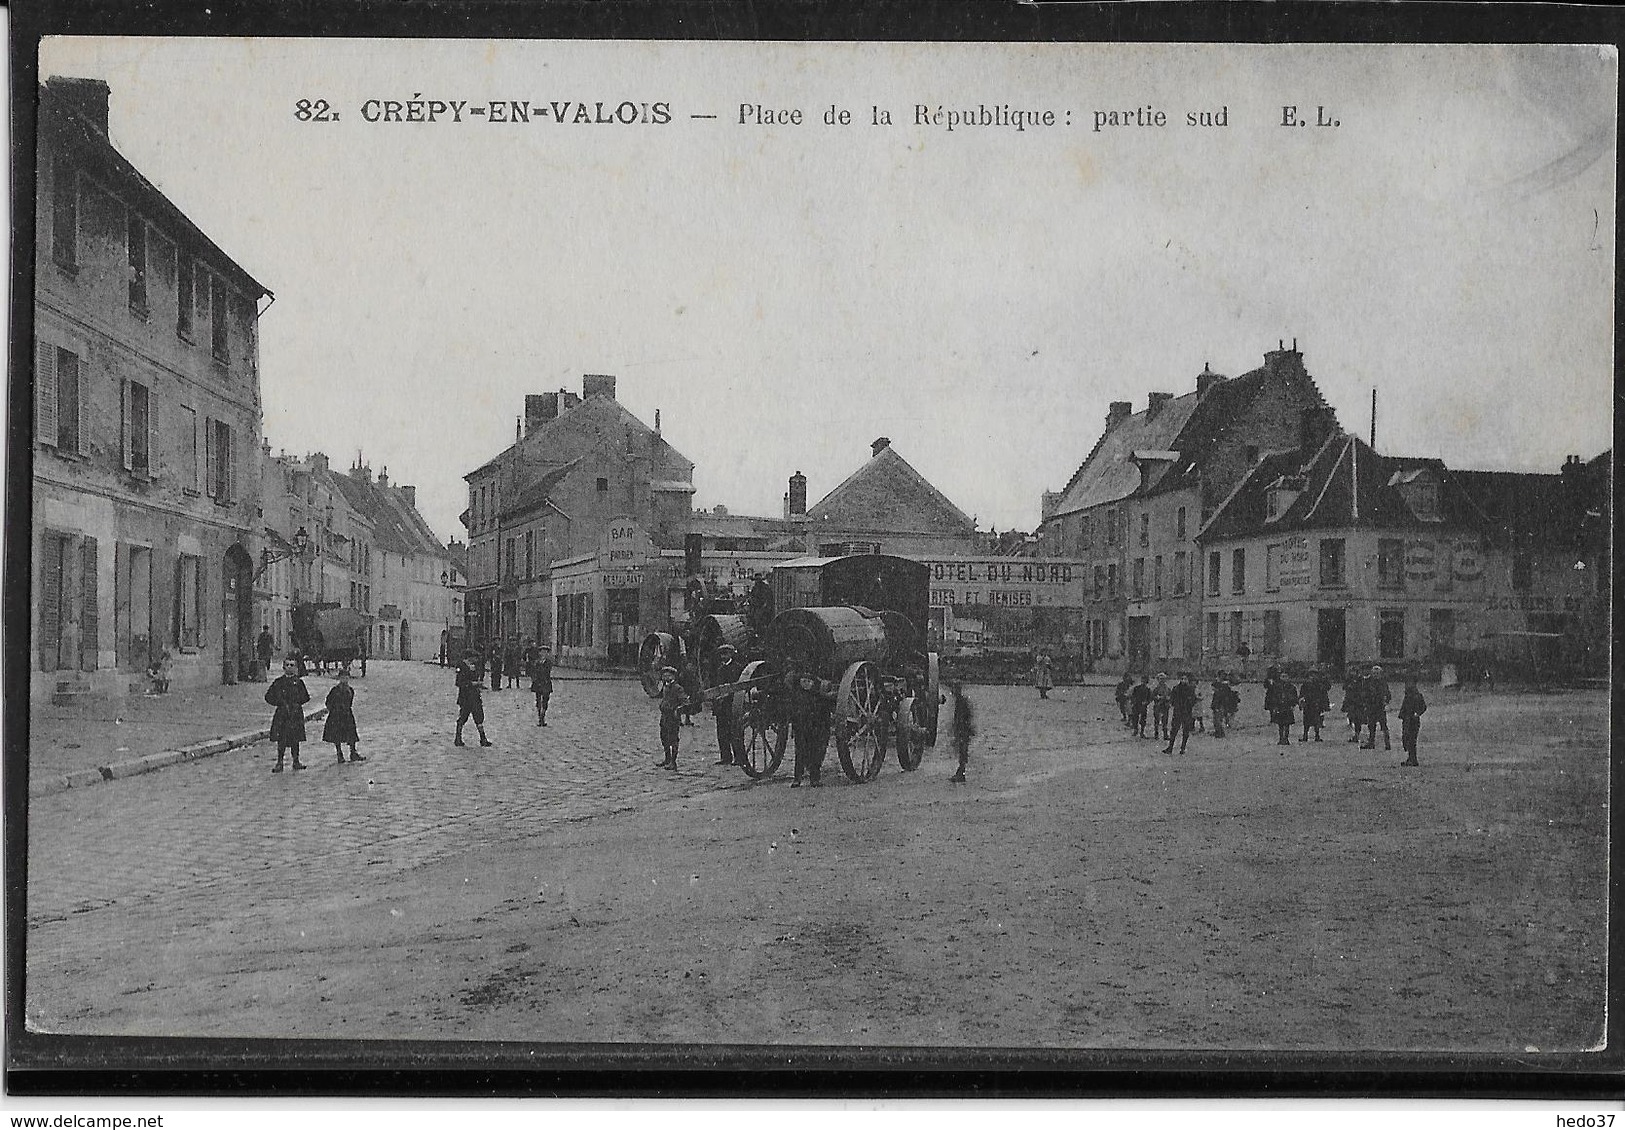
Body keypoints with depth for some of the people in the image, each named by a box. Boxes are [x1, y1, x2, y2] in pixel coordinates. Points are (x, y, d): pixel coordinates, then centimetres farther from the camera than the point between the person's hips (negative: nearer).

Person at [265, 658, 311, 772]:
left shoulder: (299, 682, 8)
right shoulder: (279, 682, 6)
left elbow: (306, 697, 10)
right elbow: (268, 696, 6)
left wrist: (297, 703, -7)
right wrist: (280, 703, -5)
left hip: (296, 714, 1)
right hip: (281, 715, -1)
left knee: (295, 738, 3)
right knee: (281, 739, -5)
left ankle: (296, 761, 11)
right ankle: (279, 762, 0)